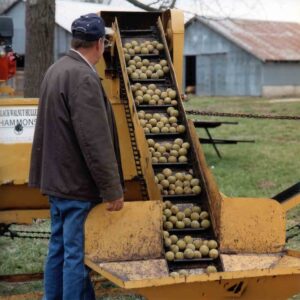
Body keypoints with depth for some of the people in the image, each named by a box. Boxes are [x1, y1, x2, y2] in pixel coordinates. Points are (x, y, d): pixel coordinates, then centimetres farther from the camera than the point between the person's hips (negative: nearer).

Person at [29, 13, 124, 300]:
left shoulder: (56, 69, 9)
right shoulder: (83, 77, -20)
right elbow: (95, 140, -23)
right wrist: (112, 188, -18)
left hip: (57, 178, 9)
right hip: (78, 183, -9)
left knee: (58, 249, 16)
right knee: (77, 254, -2)